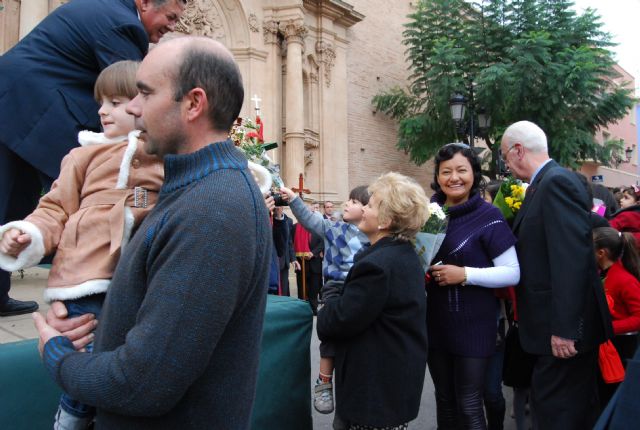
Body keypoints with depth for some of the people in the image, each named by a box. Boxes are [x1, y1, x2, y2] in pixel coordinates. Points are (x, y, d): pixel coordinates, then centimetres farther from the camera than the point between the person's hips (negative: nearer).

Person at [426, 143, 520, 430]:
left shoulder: (488, 216, -10)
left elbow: (513, 273, -12)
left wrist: (465, 274, -22)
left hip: (474, 325, -5)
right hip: (435, 323, 5)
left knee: (469, 406, 2)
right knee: (444, 400, 17)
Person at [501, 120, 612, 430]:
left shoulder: (556, 182, -17)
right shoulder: (544, 183, 13)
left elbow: (571, 256, -25)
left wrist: (564, 328, -25)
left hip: (565, 324, -10)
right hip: (562, 322, 10)